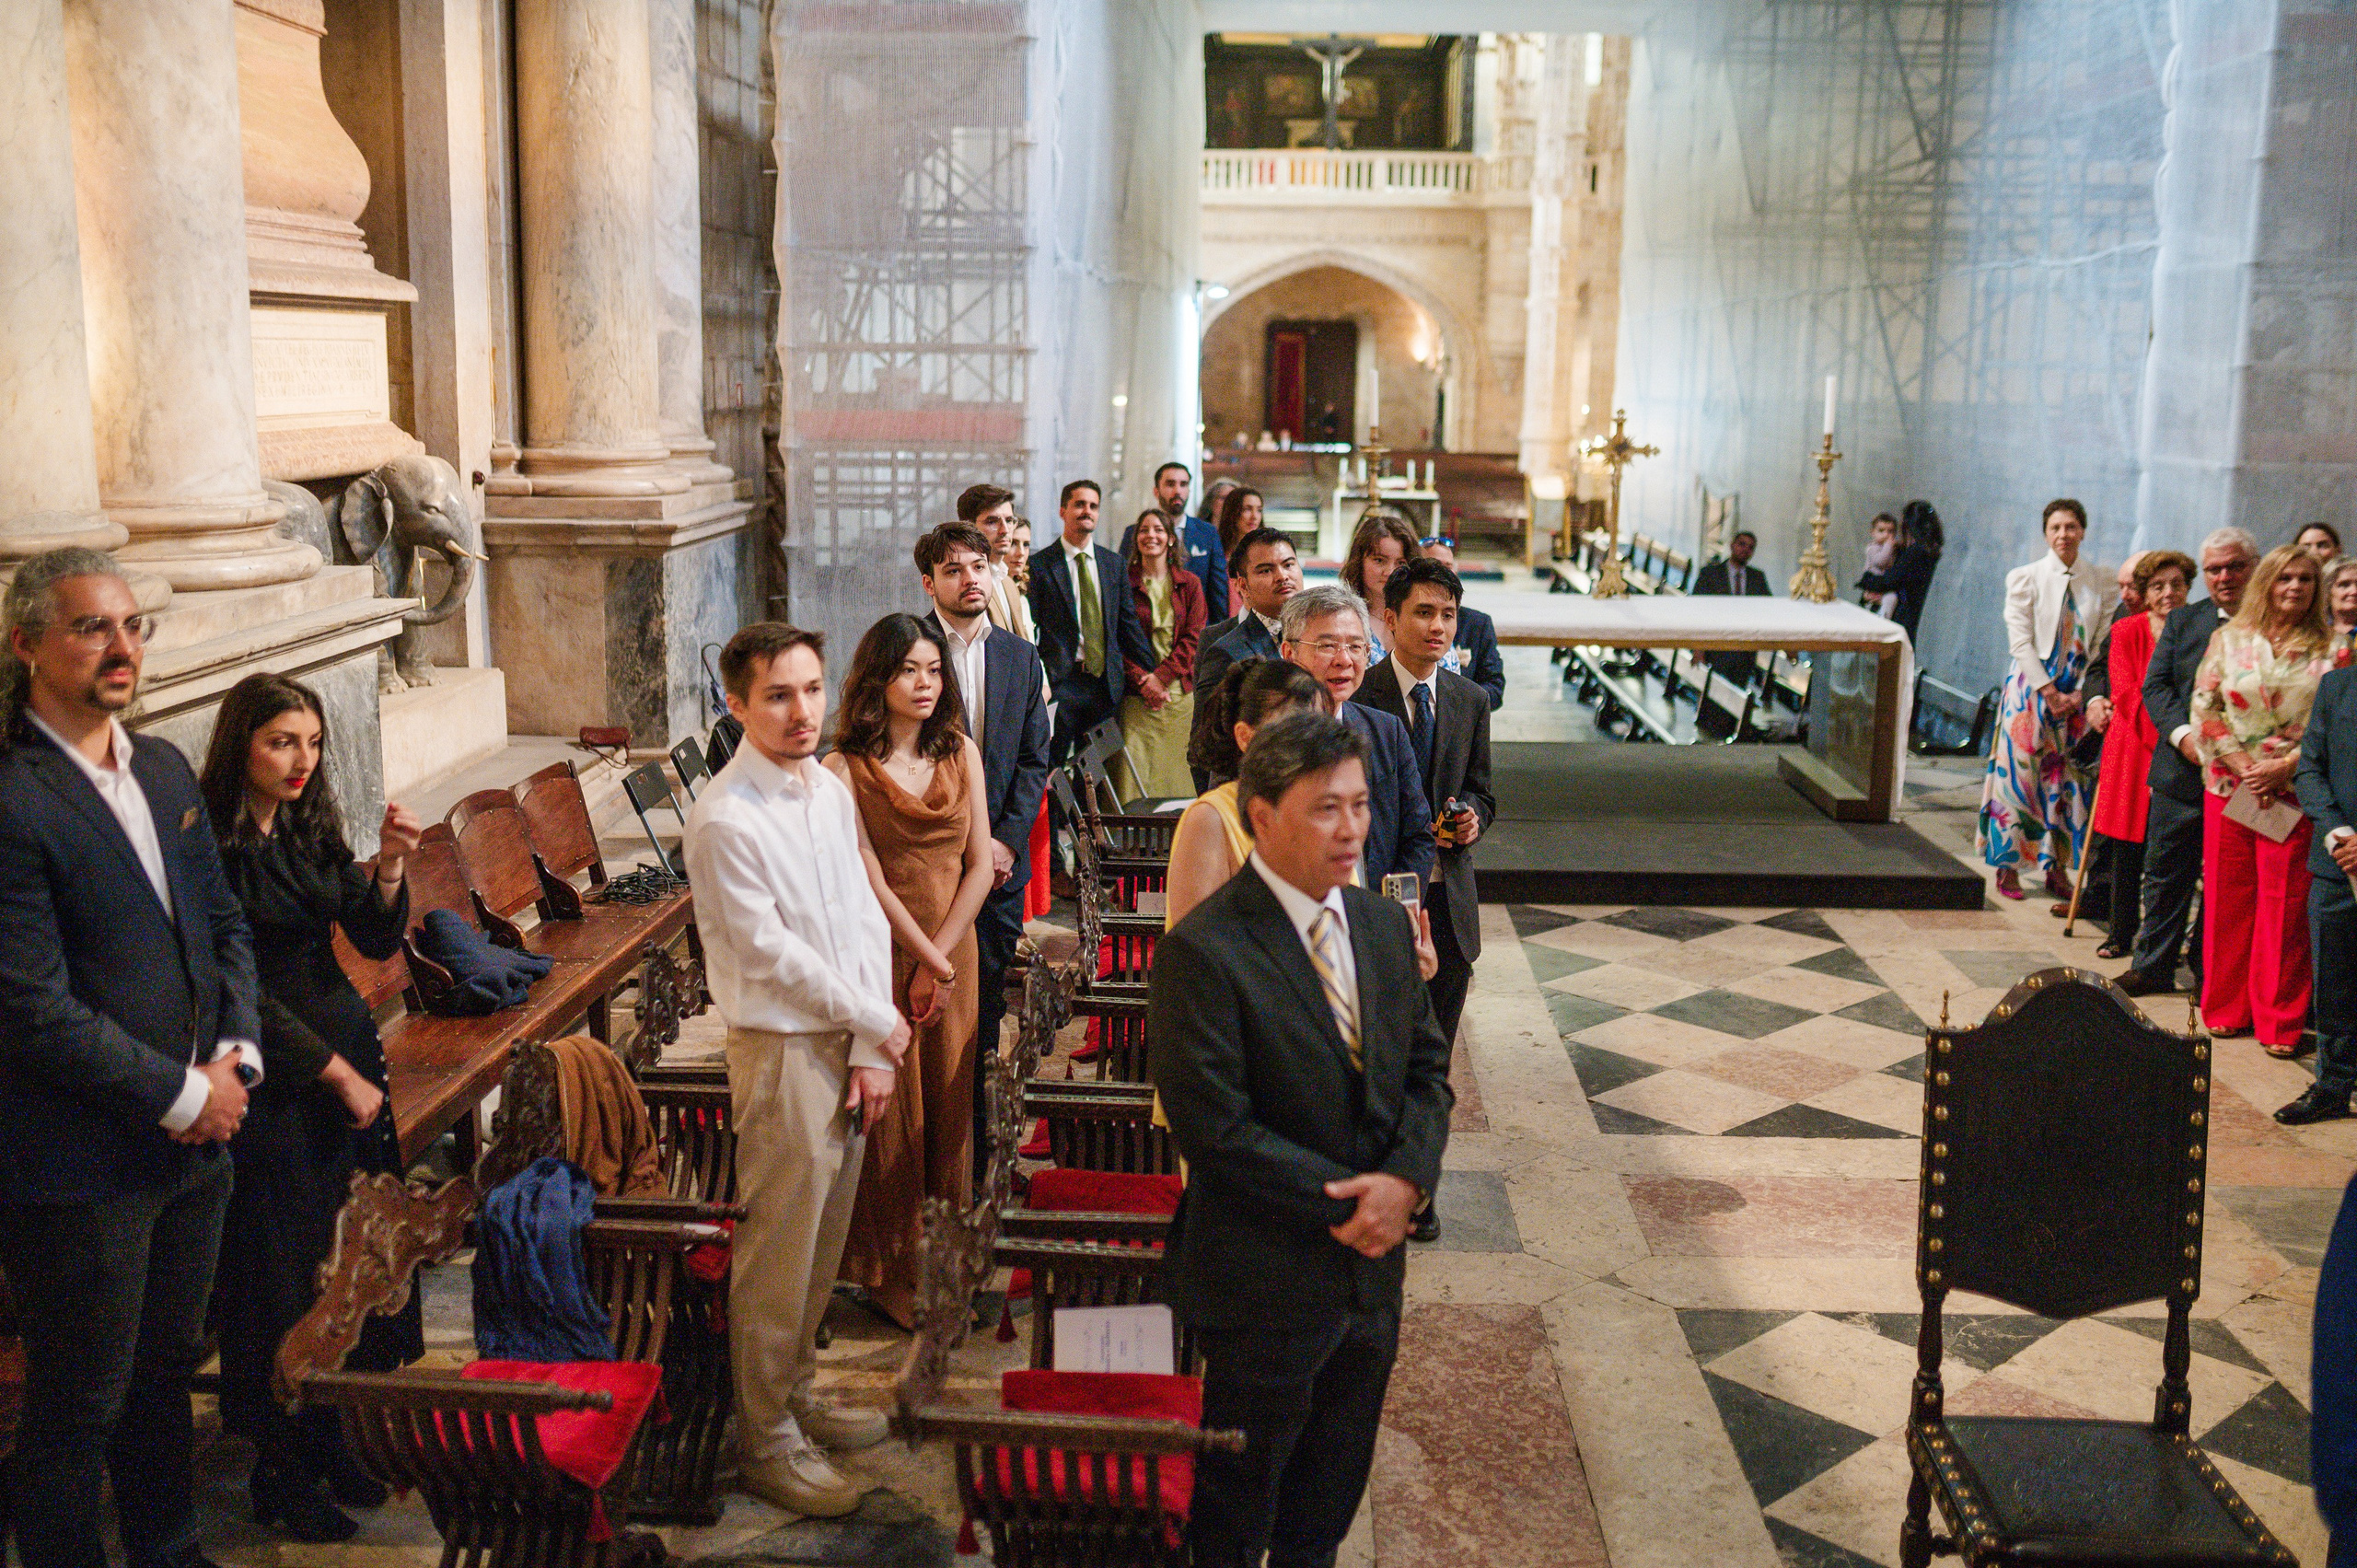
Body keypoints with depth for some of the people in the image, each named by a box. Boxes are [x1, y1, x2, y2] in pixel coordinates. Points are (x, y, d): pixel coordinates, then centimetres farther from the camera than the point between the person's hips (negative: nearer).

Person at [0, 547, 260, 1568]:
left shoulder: (165, 770, 8)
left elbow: (225, 925, 15)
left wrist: (236, 1056, -1)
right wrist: (182, 1095, -15)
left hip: (193, 1142, 8)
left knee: (167, 1369, 23)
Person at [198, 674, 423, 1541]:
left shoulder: (311, 828, 6)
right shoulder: (211, 844, -15)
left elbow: (375, 942, 2)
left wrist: (389, 867, -16)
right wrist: (339, 1073, -11)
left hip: (346, 1056, 7)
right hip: (272, 1082, -7)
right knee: (284, 1273, 3)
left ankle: (336, 1439, 28)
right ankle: (283, 1475, 19)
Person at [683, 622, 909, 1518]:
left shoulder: (830, 792, 5)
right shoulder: (725, 820, -18)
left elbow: (865, 922, 5)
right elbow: (772, 953, -17)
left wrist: (868, 1056, -2)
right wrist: (877, 1022, -7)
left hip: (848, 1044, 7)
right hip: (783, 1050, -7)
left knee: (823, 1243, 19)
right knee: (778, 1255, 3)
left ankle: (795, 1395, 36)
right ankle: (765, 1441, 18)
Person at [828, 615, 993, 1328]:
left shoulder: (961, 752, 5)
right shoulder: (845, 768, -9)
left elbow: (980, 864, 2)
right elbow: (870, 880, -11)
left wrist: (940, 960, -6)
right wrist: (928, 960, -10)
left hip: (953, 952, 4)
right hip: (881, 954, -4)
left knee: (947, 1101, 10)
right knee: (888, 1108, 3)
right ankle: (890, 1273, 16)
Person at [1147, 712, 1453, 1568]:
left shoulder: (1384, 924, 2)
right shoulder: (1202, 950, -21)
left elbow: (1426, 1069, 6)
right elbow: (1213, 1127, -22)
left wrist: (1405, 1179, -13)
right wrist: (1345, 1199, -19)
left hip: (1370, 1264, 6)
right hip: (1266, 1277, -6)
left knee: (1331, 1492, 24)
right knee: (1239, 1499, 14)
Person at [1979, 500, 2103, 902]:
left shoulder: (2096, 581, 5)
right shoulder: (2026, 578, -2)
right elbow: (2020, 642, -7)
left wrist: (2080, 691, -6)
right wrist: (2050, 692, -12)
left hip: (2076, 693, 3)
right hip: (2030, 688, -2)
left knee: (2067, 778, 3)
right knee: (2020, 774, -2)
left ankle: (2057, 868, 11)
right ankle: (2008, 866, 8)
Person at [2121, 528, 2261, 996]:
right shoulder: (2183, 621, 9)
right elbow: (2154, 685, 4)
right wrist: (2182, 734, -12)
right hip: (2181, 771, 3)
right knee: (2166, 872, 10)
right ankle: (2153, 966, 21)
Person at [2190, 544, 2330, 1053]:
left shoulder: (2328, 649, 2)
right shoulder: (2229, 638, 5)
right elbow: (2205, 709, 3)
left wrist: (2282, 767, -12)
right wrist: (2242, 766, -7)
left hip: (2294, 793, -1)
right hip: (2228, 788, 1)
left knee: (2285, 908, 0)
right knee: (2227, 902, 6)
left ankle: (2280, 1021, 10)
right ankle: (2227, 1008, 19)